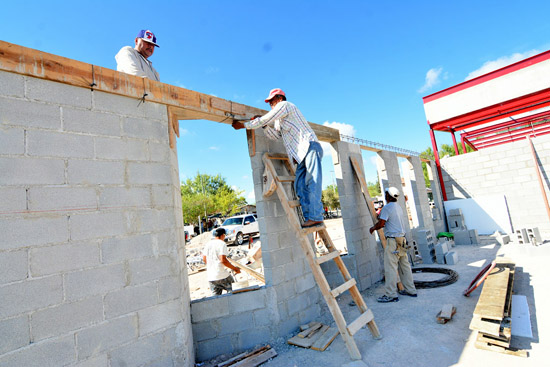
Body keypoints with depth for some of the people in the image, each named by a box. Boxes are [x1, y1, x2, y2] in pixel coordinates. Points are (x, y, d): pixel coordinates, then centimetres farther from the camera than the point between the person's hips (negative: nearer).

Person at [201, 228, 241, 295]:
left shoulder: (208, 244, 10)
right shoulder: (222, 244, -11)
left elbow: (204, 259, 15)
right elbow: (223, 260, -19)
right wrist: (234, 268, -12)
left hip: (210, 276, 6)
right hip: (222, 275, -6)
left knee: (215, 294, 13)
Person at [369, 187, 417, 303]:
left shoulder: (387, 208, -14)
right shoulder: (398, 207, 15)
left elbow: (380, 224, -19)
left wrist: (373, 228, -1)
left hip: (393, 240, -9)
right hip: (402, 238, 10)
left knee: (390, 267, -6)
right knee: (404, 265, 16)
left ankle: (391, 295, -2)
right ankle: (410, 290, 26)